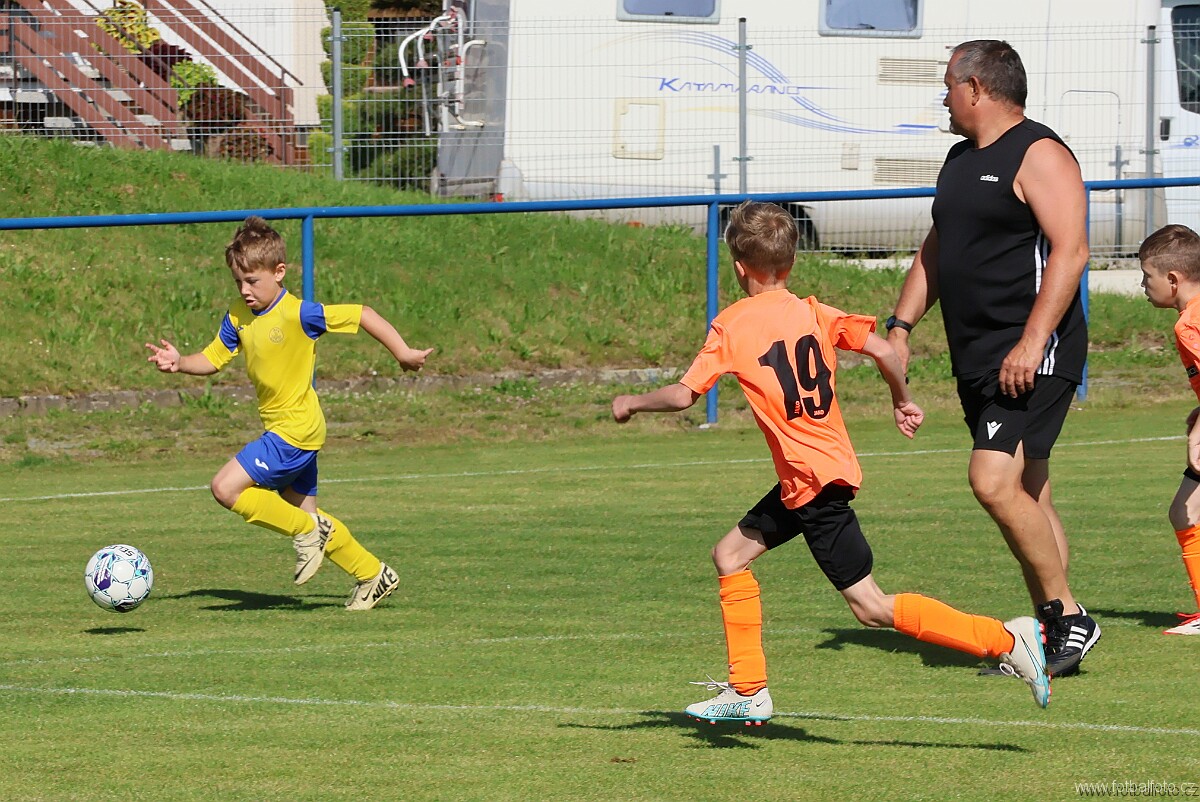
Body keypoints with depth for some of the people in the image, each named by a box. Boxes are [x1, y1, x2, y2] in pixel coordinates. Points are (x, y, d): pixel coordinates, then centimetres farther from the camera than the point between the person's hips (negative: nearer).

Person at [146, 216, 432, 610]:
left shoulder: (298, 314, -19)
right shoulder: (239, 316, 2)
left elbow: (361, 314, -14)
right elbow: (213, 358, 9)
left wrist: (403, 352, -10)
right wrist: (179, 363, -11)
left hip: (295, 430, -9)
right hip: (282, 430, 9)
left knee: (226, 488, -16)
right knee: (305, 514, 16)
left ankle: (309, 531, -3)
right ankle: (373, 575, 28)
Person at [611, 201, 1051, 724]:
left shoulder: (731, 327, -9)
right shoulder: (812, 313, 6)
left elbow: (683, 395, -13)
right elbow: (882, 350, -4)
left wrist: (632, 403, 5)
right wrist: (903, 403, 12)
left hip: (813, 482, -8)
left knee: (872, 608, -7)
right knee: (730, 554, 18)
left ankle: (1006, 639, -15)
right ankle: (747, 691, 19)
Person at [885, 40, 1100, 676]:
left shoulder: (1038, 156, -11)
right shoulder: (961, 160, 19)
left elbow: (1070, 250, -20)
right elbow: (935, 250, 27)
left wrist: (1032, 342, -26)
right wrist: (901, 325, 15)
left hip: (1032, 354, -9)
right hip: (977, 357, 9)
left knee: (994, 480, -19)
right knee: (1027, 494, 9)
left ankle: (1069, 617, -10)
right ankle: (1052, 639, 13)